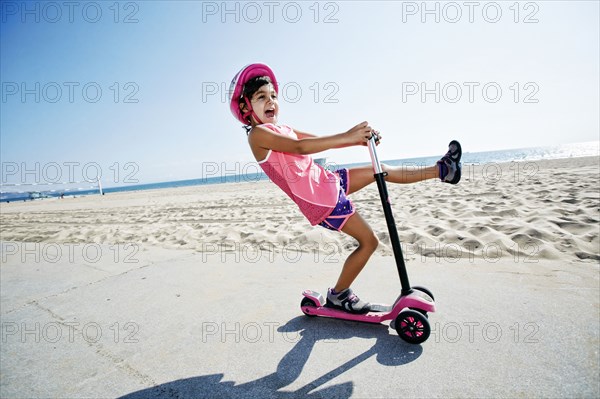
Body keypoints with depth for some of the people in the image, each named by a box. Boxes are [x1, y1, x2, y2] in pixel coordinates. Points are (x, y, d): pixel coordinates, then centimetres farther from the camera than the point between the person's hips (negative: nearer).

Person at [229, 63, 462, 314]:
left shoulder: (281, 130, 15)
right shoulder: (258, 134, -12)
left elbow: (321, 141, 9)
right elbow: (299, 147, -28)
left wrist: (360, 139, -4)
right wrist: (346, 137, -33)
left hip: (327, 181, 9)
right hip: (320, 201, -9)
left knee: (380, 170, 17)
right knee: (368, 241, -2)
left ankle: (441, 170, 33)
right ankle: (338, 295, 16)